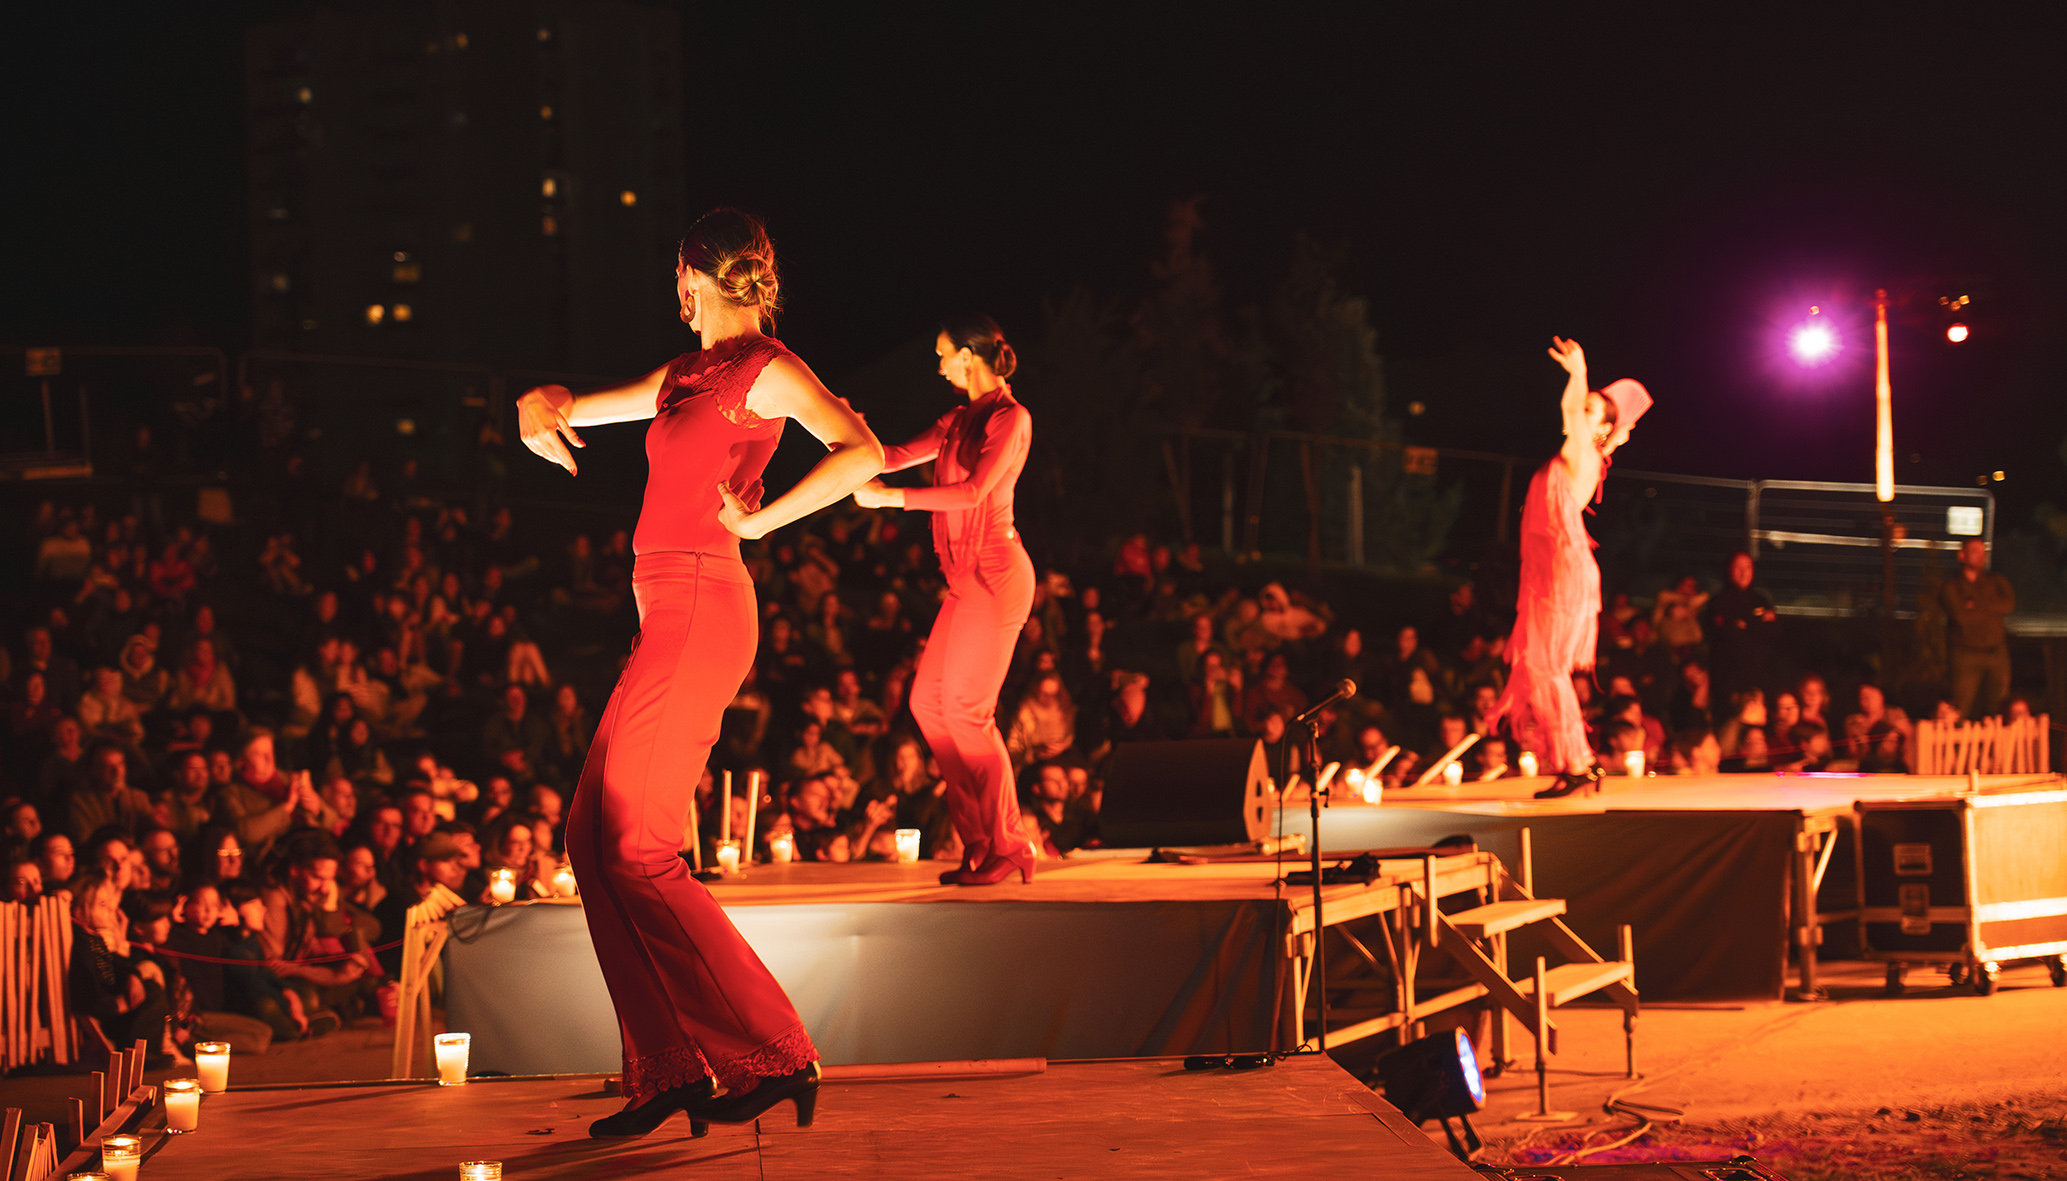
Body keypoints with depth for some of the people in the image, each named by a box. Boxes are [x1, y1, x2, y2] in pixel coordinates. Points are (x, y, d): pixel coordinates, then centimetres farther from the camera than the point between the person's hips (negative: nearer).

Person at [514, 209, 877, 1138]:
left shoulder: (766, 369, -6)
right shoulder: (688, 375, 19)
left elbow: (861, 453, -20)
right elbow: (578, 409, 26)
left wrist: (758, 520, -15)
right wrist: (543, 407, 2)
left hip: (701, 609, -9)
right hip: (669, 612, 9)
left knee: (635, 849, -11)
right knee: (594, 837, 7)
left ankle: (773, 1056, -8)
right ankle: (670, 1072, 7)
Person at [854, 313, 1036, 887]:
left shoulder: (1011, 418, -8)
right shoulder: (962, 419, 17)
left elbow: (974, 490, -19)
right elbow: (899, 457, 15)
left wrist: (891, 497, -20)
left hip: (995, 573, -9)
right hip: (967, 577, 9)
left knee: (966, 708, -9)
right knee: (927, 700, 4)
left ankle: (1006, 847, -1)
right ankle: (980, 839, 8)